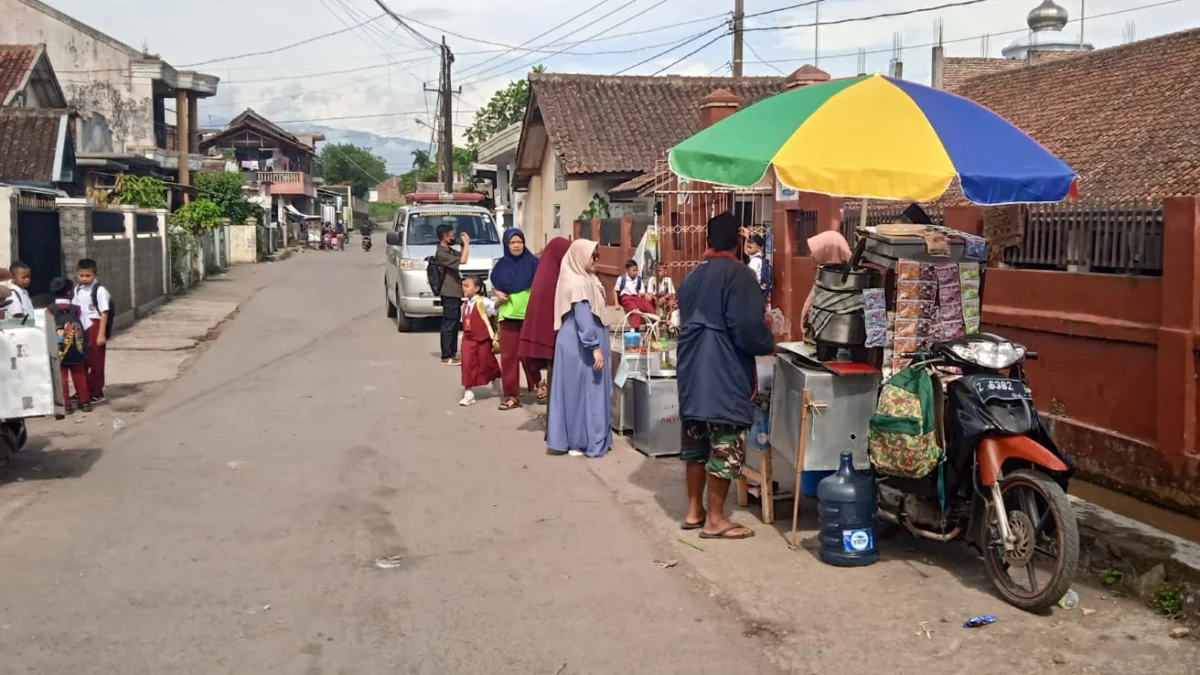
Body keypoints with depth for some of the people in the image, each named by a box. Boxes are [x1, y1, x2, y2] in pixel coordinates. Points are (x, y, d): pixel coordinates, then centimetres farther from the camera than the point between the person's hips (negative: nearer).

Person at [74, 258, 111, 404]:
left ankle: (97, 393, 10)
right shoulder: (78, 290, 9)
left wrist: (102, 334, -16)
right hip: (81, 328, 7)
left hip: (95, 326, -6)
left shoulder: (99, 290, -12)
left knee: (96, 362, 1)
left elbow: (104, 313, -13)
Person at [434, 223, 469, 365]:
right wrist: (466, 243, -15)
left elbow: (461, 256, 25)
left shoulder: (449, 251, 13)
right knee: (448, 325, -7)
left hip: (455, 293, 10)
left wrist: (466, 244, 9)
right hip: (449, 294, -10)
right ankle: (446, 356, -4)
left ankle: (453, 353, 22)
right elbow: (462, 261, -25)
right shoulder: (441, 253, -18)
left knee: (454, 325, 14)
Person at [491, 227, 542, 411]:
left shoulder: (533, 263, -2)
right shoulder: (501, 265, 7)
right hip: (508, 315, 3)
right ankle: (512, 395, 8)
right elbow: (495, 287, 17)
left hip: (529, 314, -3)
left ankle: (537, 382, 24)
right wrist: (499, 295, -3)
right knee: (508, 355, 2)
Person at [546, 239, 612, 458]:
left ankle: (570, 439, 18)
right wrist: (594, 346, -25)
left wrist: (599, 344, 23)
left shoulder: (585, 280, 14)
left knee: (581, 390, 12)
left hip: (580, 346, 10)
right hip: (581, 347, -10)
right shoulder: (579, 283, -17)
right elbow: (583, 318, -23)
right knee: (583, 390, -3)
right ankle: (581, 441, 3)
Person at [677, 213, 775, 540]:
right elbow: (747, 328, -19)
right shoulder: (738, 274, -13)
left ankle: (694, 511, 21)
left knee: (696, 440, 14)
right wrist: (768, 343, -1)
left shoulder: (692, 277, 12)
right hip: (725, 375, -8)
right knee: (724, 445, -1)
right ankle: (715, 520, 3)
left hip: (693, 370, 8)